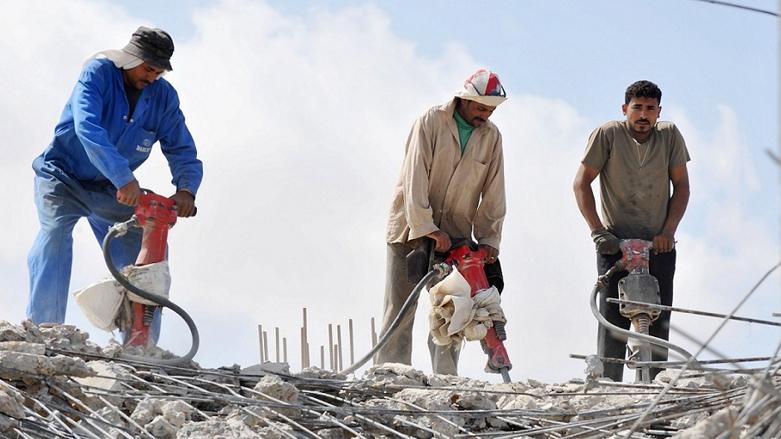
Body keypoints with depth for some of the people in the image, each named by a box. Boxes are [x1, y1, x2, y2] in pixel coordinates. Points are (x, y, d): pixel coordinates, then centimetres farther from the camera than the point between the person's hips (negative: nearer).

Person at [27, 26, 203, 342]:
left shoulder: (164, 97, -7)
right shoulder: (98, 72, -21)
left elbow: (182, 151, -4)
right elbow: (87, 128, -37)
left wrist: (185, 189, -27)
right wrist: (124, 178, -46)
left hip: (110, 190, 5)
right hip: (63, 178, -5)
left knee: (141, 254, -5)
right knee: (55, 232, -30)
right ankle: (41, 327, -35)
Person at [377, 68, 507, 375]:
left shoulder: (491, 136, 4)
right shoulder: (431, 123, -9)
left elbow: (493, 194, 5)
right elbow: (415, 180, -15)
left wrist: (489, 239, -3)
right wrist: (427, 228, -22)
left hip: (454, 238, 4)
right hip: (411, 231, -3)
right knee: (400, 311, -2)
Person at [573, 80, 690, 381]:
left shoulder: (670, 135, 1)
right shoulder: (607, 135, -6)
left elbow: (681, 186, 6)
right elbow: (581, 184, -4)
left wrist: (668, 231, -5)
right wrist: (597, 231, -11)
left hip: (659, 244, 2)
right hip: (615, 242, -2)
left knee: (658, 321, -1)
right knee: (613, 319, -8)